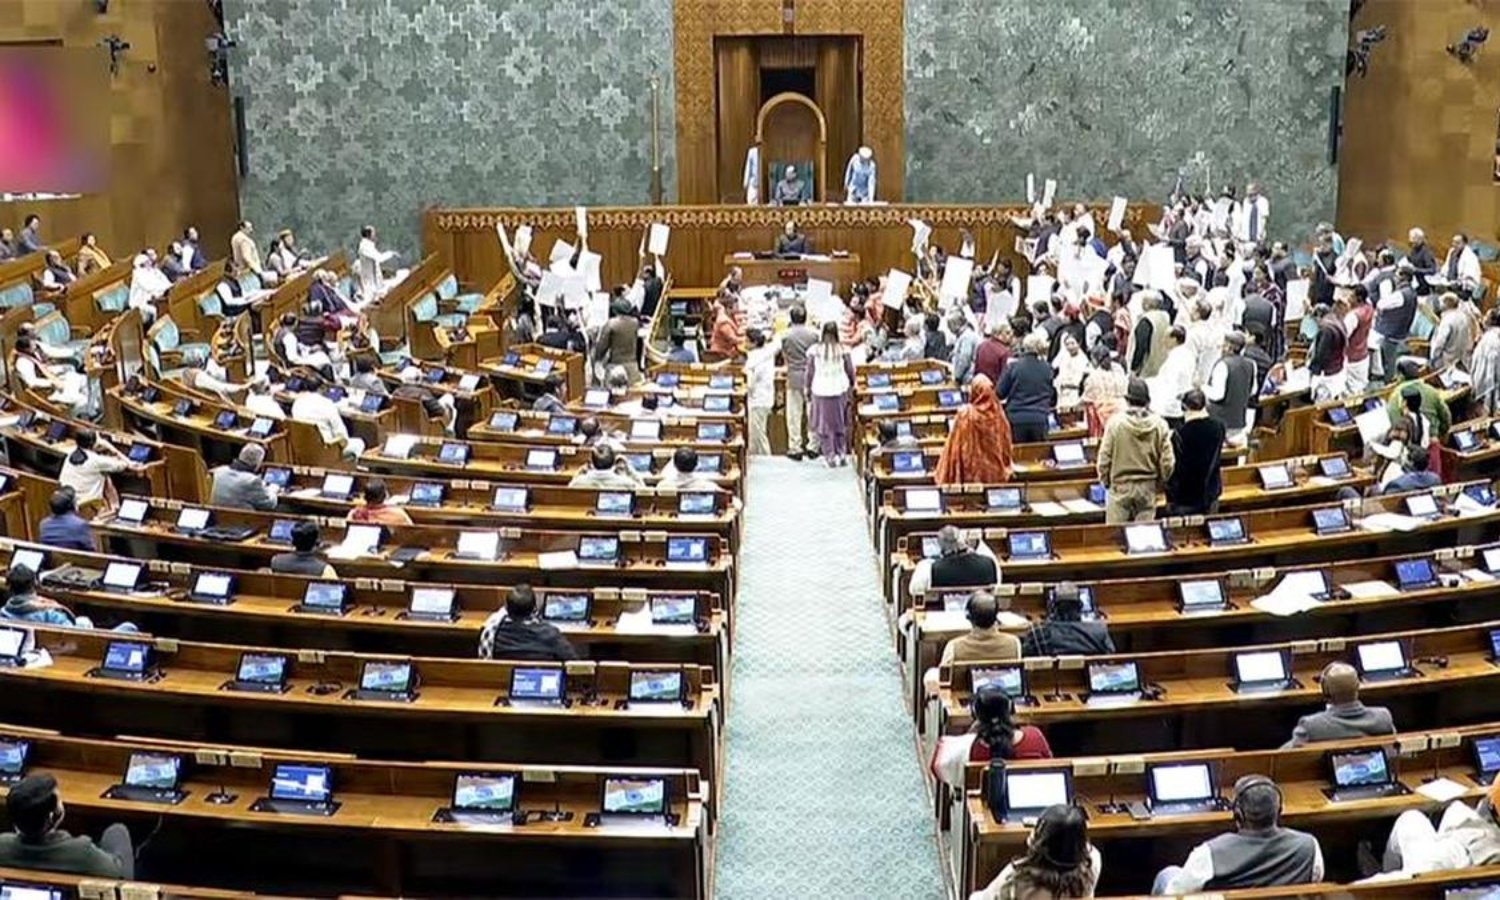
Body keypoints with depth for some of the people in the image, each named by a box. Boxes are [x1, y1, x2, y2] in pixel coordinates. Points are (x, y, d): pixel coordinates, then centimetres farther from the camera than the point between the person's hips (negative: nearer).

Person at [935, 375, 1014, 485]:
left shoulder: (965, 414, -12)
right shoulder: (998, 412, -1)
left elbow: (955, 447, -9)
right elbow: (1006, 445, 8)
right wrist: (1005, 467, 21)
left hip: (971, 473, -4)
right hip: (996, 473, 4)